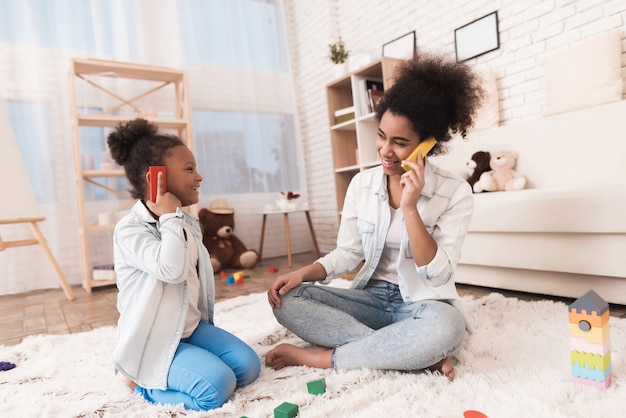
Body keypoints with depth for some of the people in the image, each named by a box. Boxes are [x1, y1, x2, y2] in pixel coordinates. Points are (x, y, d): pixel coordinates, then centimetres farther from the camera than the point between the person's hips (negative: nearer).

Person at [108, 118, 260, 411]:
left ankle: (161, 375, 9)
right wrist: (170, 216, -25)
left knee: (248, 366, -5)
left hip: (192, 327, 8)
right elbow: (172, 270, -36)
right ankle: (143, 382, 4)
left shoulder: (189, 223, 6)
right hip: (154, 341, -8)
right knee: (217, 387, -22)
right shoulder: (130, 229, -19)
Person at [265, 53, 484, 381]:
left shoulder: (455, 193, -10)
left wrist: (409, 209, -25)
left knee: (445, 327, -39)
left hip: (423, 304, -3)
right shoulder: (362, 184, 0)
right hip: (371, 298, 4)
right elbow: (347, 253, 4)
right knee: (287, 300, -19)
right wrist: (304, 273, -14)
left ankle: (316, 357, -22)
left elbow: (438, 275, -15)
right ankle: (416, 356, -22)